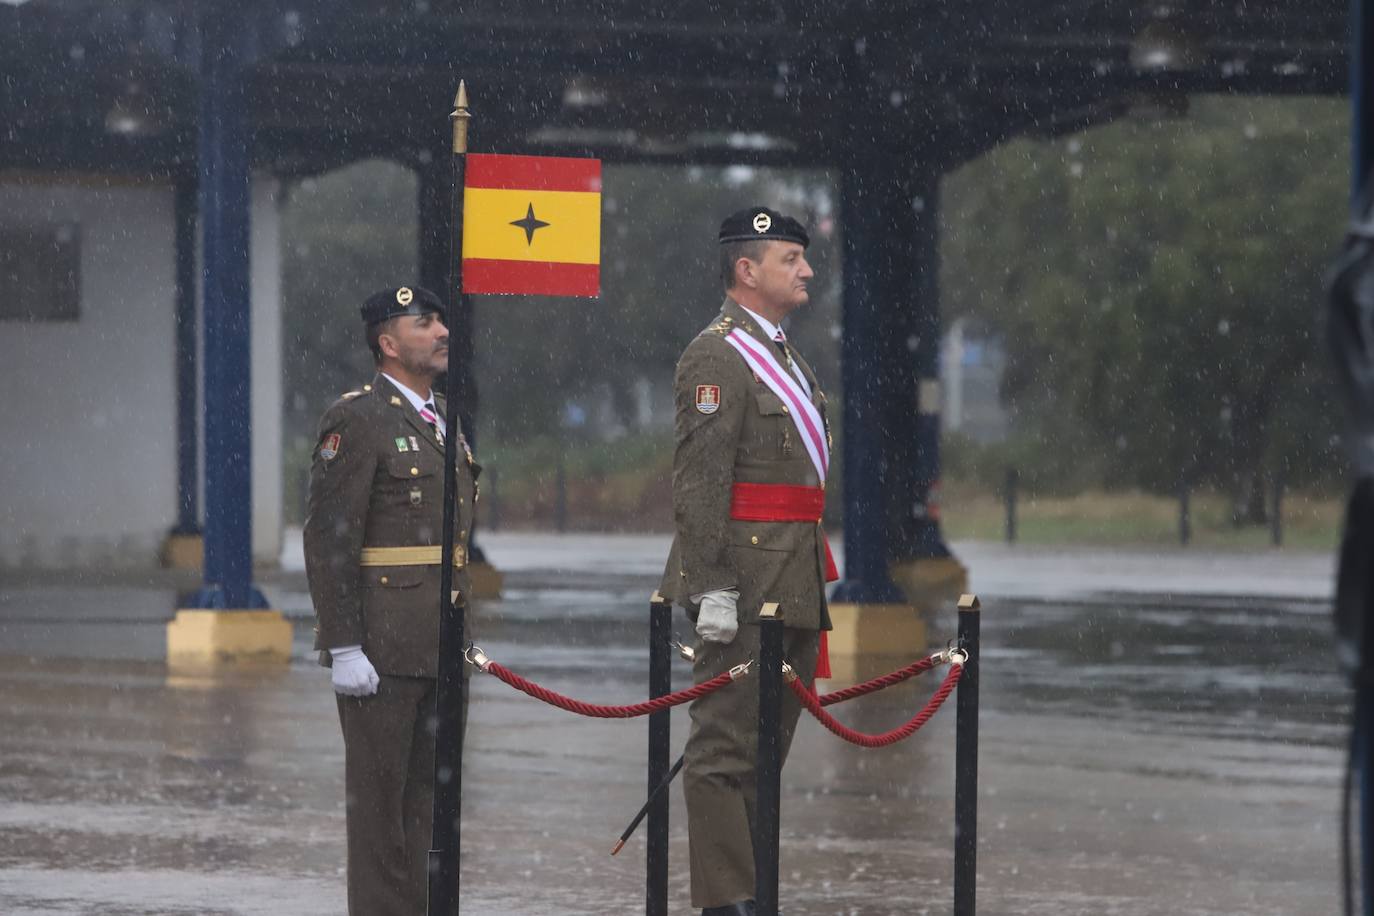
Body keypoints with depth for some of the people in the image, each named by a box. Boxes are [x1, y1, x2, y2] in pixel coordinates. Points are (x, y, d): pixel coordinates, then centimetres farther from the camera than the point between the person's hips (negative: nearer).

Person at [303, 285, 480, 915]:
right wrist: (344, 649, -19)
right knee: (380, 796, -2)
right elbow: (329, 542, -14)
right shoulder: (356, 420, -9)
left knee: (431, 794, 11)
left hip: (445, 650, 8)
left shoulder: (444, 422, 17)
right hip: (382, 650, -8)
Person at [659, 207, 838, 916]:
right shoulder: (717, 356, -11)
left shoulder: (784, 356, 20)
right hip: (744, 584, -10)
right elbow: (700, 479, -17)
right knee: (728, 745, -7)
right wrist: (713, 589, -23)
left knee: (768, 743, 12)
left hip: (793, 584, 10)